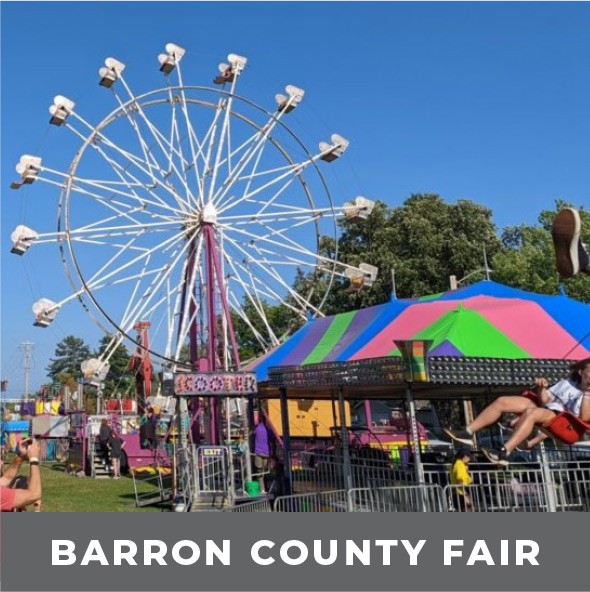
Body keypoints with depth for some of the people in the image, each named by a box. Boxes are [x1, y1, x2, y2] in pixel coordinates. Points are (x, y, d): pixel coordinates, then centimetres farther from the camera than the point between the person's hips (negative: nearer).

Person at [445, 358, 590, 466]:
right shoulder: (566, 383, 28)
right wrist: (542, 388, 6)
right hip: (544, 409, 7)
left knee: (530, 412, -39)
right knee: (502, 401, -10)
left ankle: (504, 453, -49)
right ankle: (468, 433, -17)